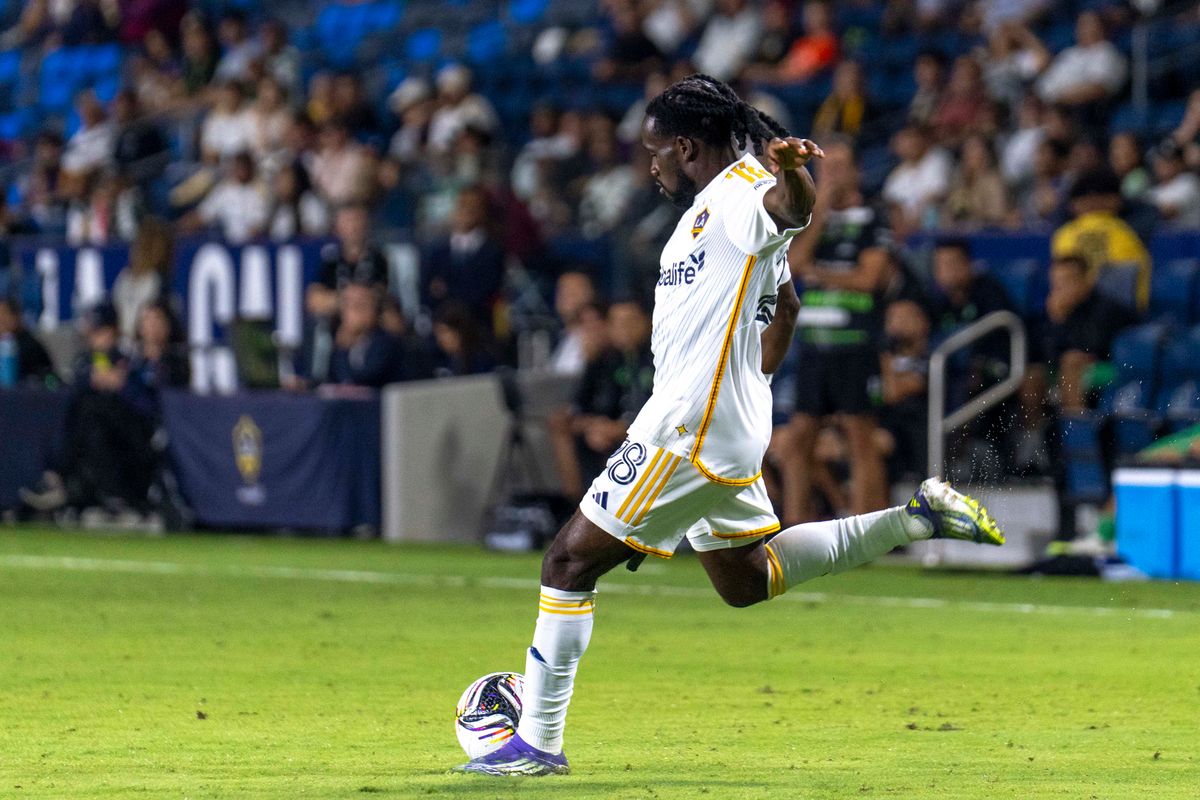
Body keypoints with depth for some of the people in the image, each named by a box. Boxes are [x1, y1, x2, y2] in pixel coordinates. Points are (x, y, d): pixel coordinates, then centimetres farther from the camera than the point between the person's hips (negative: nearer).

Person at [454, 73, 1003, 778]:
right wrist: (750, 389, 28)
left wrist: (790, 168, -59)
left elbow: (793, 208, -38)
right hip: (728, 429, 11)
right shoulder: (712, 207, 18)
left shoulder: (745, 193, -13)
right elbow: (786, 305, 28)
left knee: (570, 561, -6)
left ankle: (538, 743, -2)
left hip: (692, 428, -11)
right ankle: (917, 520, 17)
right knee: (747, 581, 20)